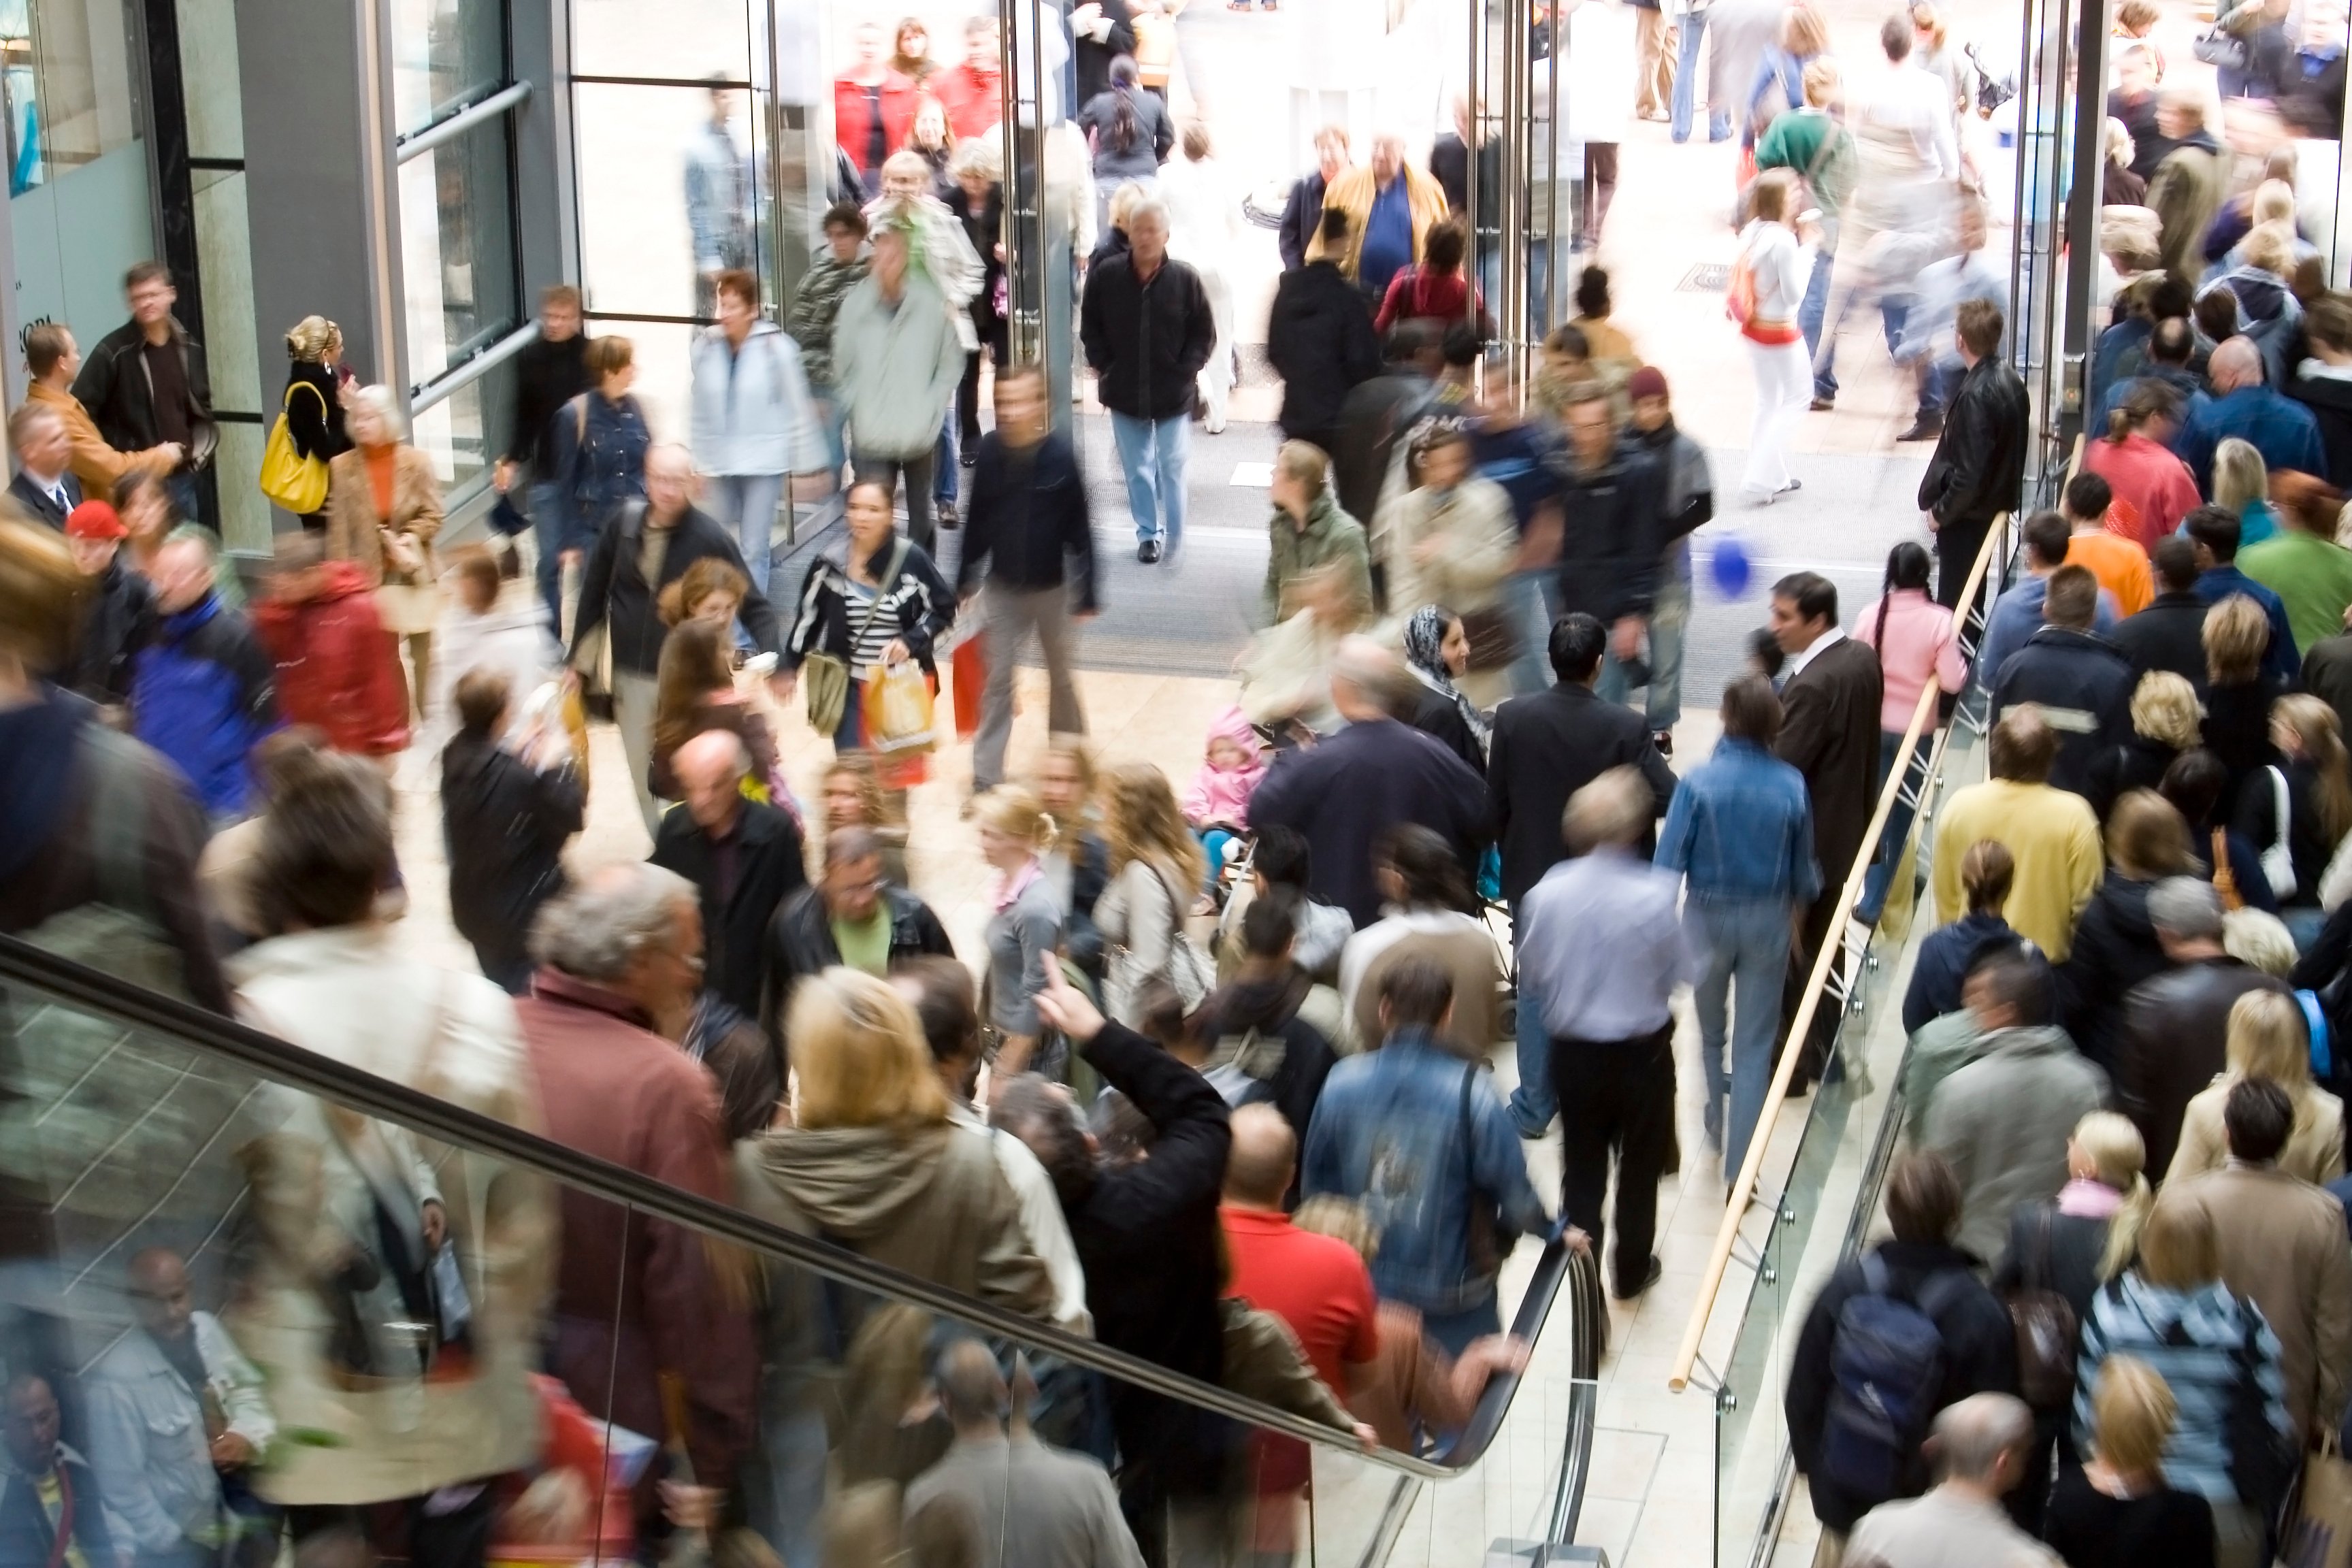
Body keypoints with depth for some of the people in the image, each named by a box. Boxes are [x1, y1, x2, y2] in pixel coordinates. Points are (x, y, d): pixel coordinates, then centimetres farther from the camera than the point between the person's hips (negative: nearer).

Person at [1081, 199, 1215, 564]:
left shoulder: (1185, 280, -10)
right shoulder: (1106, 276, -6)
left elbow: (1205, 333, 0)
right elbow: (1090, 327, 7)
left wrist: (1186, 370, -8)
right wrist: (1102, 366, -2)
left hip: (1173, 395, -2)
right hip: (1125, 393, 2)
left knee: (1171, 468, 4)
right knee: (1137, 470, 11)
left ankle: (1174, 536, 16)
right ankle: (1148, 534, 22)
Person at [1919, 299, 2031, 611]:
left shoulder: (1976, 395, -28)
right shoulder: (2008, 378, 0)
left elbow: (1969, 473, -27)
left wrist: (1941, 511, -14)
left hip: (1967, 514, -9)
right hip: (1996, 503, 9)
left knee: (1953, 599, 2)